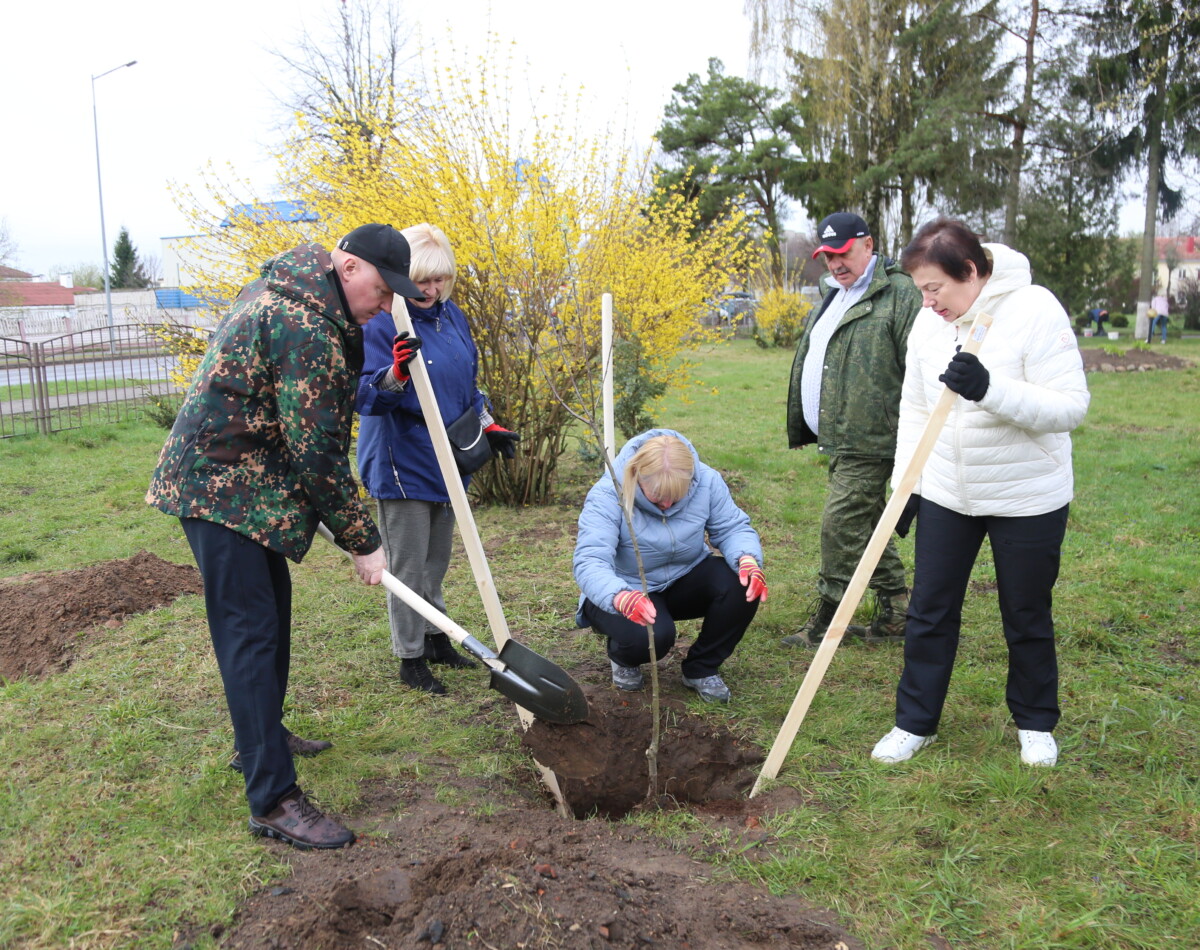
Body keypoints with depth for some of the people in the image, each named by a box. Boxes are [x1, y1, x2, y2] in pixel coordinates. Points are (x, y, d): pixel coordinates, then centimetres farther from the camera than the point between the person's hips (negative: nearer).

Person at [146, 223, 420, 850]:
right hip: (223, 487, -11)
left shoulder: (287, 289, 10)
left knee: (272, 606, 20)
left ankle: (261, 737, 37)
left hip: (245, 479, 11)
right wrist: (362, 542, -16)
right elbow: (318, 454, -23)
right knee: (250, 630, -10)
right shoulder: (305, 328, -24)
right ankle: (273, 801, -7)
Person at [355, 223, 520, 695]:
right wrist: (396, 373, -43)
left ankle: (436, 639, 35)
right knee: (408, 567, 2)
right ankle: (410, 659, 15)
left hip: (444, 460, 7)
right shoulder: (380, 323, -17)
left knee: (436, 560, 20)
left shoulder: (452, 318, 6)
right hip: (401, 464, -7)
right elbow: (366, 397, -24)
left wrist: (487, 426, 11)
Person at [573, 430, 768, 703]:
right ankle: (623, 658, 6)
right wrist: (620, 597, -60)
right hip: (624, 591, -4)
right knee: (652, 635, -36)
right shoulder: (607, 495, -29)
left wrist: (748, 559, -37)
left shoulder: (707, 481, -17)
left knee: (741, 583, -25)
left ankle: (701, 668, -1)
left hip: (684, 582, 4)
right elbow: (590, 562, -38)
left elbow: (733, 528, -11)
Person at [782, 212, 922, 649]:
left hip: (868, 443, -10)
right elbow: (808, 364, 25)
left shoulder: (900, 295, -11)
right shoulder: (835, 296, 18)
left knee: (840, 527, -7)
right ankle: (897, 615, 28)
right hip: (839, 440, 10)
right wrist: (800, 427, 26)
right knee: (865, 527, 16)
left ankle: (824, 624, 5)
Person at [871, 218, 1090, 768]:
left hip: (1028, 500, -4)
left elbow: (1070, 406, -22)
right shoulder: (929, 322, 0)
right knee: (930, 611, 10)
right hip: (945, 495, 5)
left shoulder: (1034, 310, -17)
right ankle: (916, 722, 25)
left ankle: (1036, 723, 34)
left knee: (1027, 618, 11)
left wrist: (991, 389, -35)